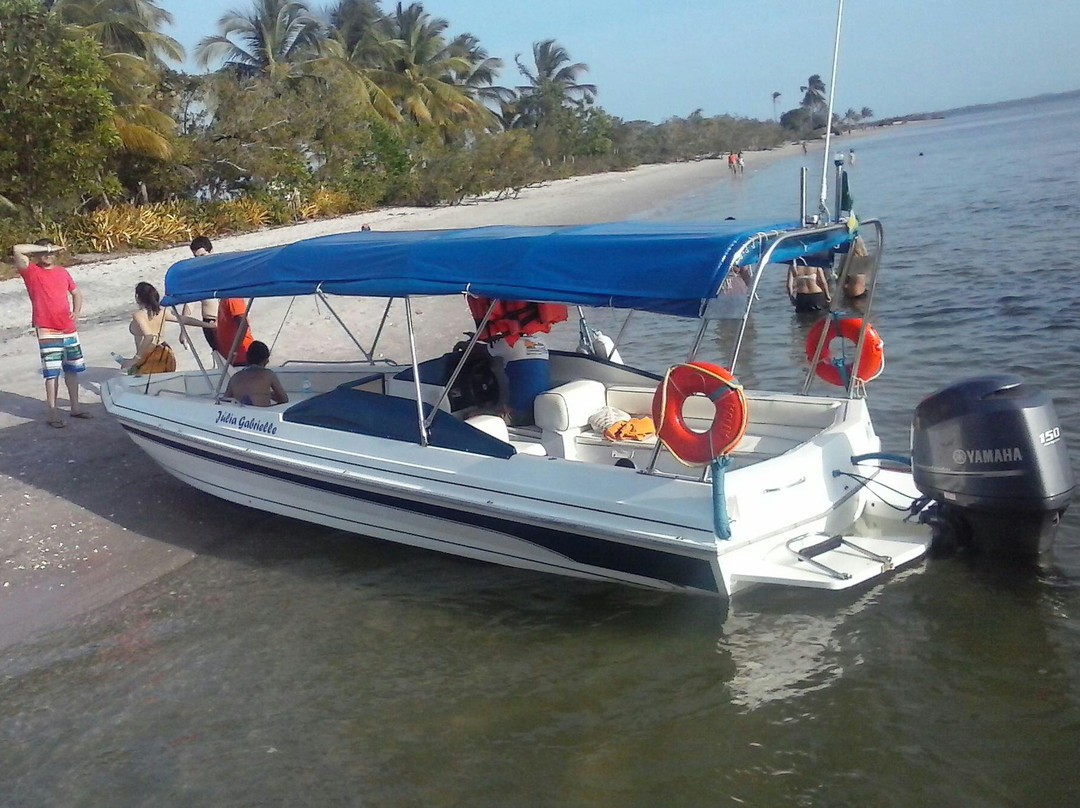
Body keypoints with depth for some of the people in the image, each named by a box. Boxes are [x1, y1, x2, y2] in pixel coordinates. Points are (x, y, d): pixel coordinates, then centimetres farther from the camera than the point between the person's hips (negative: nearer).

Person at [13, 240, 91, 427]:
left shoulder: (62, 272, 11)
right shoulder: (31, 271, -4)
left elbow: (76, 293, 24)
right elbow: (17, 249, -20)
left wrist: (77, 311, 7)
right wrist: (43, 248, -12)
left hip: (69, 329, 5)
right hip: (47, 332, -5)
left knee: (72, 369, 13)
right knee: (52, 372, -5)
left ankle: (75, 406, 25)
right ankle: (53, 413, 1)